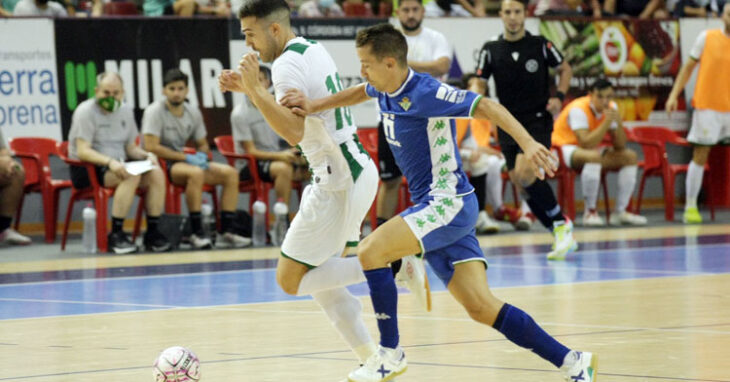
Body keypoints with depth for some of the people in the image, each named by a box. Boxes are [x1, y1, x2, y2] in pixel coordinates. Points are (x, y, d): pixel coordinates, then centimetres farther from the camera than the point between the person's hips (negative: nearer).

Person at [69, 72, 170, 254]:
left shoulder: (126, 111, 13)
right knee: (131, 176, -33)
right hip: (87, 170, -7)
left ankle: (152, 232, -14)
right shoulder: (86, 111, -9)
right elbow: (82, 152, -18)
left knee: (156, 173, -18)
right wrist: (110, 162, -33)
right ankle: (116, 235, -32)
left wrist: (146, 155, -5)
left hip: (117, 166, 7)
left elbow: (131, 148, 18)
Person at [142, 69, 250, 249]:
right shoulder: (155, 112, -12)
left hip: (183, 161, 8)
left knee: (230, 173, -8)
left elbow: (203, 145, 21)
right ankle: (197, 233, -33)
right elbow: (151, 147, -20)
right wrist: (186, 158, -19)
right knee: (196, 173, -37)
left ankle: (227, 231, -13)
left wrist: (201, 155, -6)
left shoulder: (193, 113, 9)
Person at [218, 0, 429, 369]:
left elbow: (294, 132, -27)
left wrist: (255, 90, -25)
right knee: (319, 278, 15)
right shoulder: (312, 48, 14)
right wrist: (250, 89, 20)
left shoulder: (287, 64, -16)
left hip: (338, 182, -10)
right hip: (359, 170, 10)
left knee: (290, 279, -4)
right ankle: (372, 359, 12)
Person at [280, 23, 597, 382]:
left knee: (370, 251, -19)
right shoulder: (385, 89, 9)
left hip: (448, 203, -8)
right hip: (433, 207, 9)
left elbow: (487, 106, -21)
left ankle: (390, 353, -6)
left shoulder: (424, 93, -17)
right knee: (481, 308, 0)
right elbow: (358, 93, 33)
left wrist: (527, 143, -33)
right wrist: (313, 106, 25)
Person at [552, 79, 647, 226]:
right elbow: (586, 144, -37)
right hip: (564, 147, -8)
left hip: (590, 150, 8)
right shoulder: (578, 109, -26)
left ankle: (621, 212, -1)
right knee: (593, 157, -39)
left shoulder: (611, 108, -4)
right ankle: (590, 211, -26)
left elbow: (620, 146, -7)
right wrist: (607, 122, -37)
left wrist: (618, 123, -24)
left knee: (630, 157, -4)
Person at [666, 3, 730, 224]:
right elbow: (689, 66, 6)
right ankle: (690, 206, 6)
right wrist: (674, 95, 0)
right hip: (707, 106, -2)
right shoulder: (707, 38, 0)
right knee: (700, 155, -1)